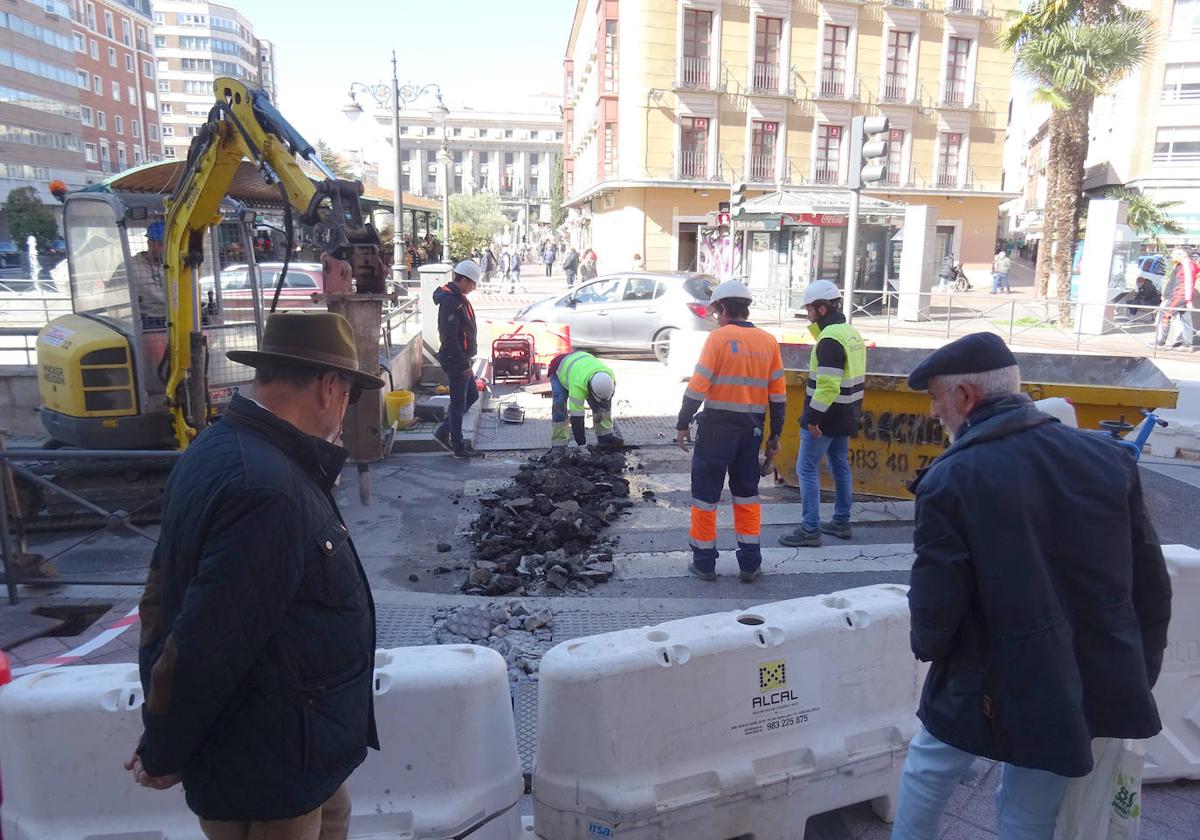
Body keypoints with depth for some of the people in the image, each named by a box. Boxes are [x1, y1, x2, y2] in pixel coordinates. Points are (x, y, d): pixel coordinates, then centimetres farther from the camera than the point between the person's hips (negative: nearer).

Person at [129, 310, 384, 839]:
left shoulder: (219, 449, 3)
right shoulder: (268, 491, -31)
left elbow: (163, 588, 9)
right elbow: (205, 643, -28)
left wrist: (161, 737, 14)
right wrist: (162, 758, -10)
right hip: (269, 780, -9)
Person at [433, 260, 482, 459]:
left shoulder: (459, 298, 12)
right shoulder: (450, 301, -21)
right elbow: (450, 338, -25)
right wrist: (464, 364, -22)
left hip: (462, 359, 10)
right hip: (456, 361, -10)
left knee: (472, 395, 19)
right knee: (458, 403, 0)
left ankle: (443, 431, 24)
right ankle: (459, 447, 12)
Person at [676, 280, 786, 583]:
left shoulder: (719, 337, -9)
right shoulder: (768, 341, 5)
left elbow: (698, 385, -14)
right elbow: (778, 394, 6)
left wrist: (683, 424, -5)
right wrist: (775, 435, 14)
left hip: (718, 425, -5)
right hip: (752, 428, 5)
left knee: (705, 493, 8)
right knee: (747, 492, 17)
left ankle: (704, 562, 15)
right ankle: (750, 563, 19)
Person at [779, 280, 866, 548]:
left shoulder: (830, 340, -20)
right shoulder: (852, 334, 12)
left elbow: (827, 385, -27)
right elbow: (856, 379, 17)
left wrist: (813, 418, -23)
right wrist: (854, 410, 21)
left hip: (825, 417, -10)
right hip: (846, 416, 10)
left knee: (807, 469, -3)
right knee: (840, 466, 17)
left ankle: (810, 530, -1)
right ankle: (841, 522, 28)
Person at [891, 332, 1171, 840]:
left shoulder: (949, 480, -19)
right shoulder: (1107, 456, -4)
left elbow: (935, 602, -15)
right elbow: (1150, 581, 3)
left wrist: (928, 646, 7)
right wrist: (1139, 671, 16)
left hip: (994, 686, -5)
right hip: (1097, 683, 5)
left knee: (926, 771, 23)